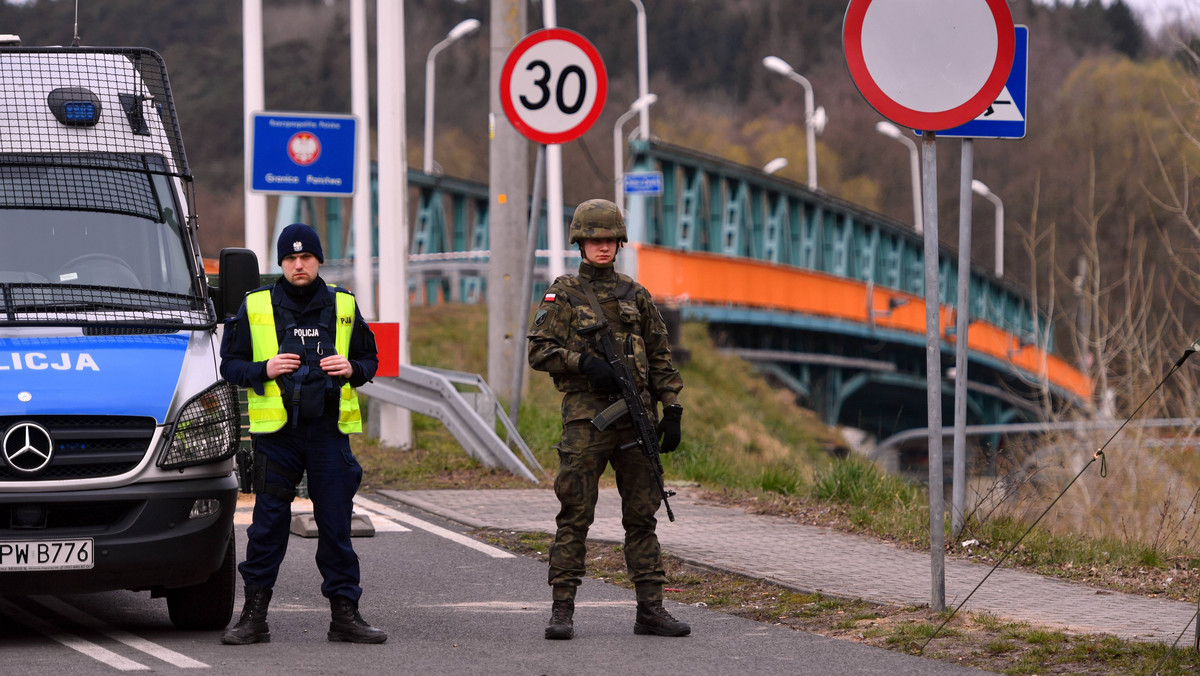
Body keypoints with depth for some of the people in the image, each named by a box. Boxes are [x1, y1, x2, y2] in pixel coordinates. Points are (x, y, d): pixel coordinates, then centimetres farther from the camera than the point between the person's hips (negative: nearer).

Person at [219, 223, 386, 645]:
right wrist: (264, 370, -11)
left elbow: (370, 360, 18)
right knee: (268, 525, -2)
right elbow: (230, 364, 7)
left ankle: (345, 613, 9)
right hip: (276, 434, -1)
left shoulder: (343, 307, 10)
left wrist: (352, 369, -5)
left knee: (336, 525, 3)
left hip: (330, 432, 1)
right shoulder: (255, 308, 5)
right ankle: (254, 617, 4)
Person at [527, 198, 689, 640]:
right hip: (585, 416, -4)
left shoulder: (635, 295, 14)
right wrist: (585, 362, -16)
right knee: (575, 515, -5)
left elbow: (661, 358, 15)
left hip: (636, 416, 4)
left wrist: (672, 411, 8)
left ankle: (650, 609, 6)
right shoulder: (563, 294, 5)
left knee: (642, 514, 4)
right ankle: (562, 610, -3)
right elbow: (539, 350, -2)